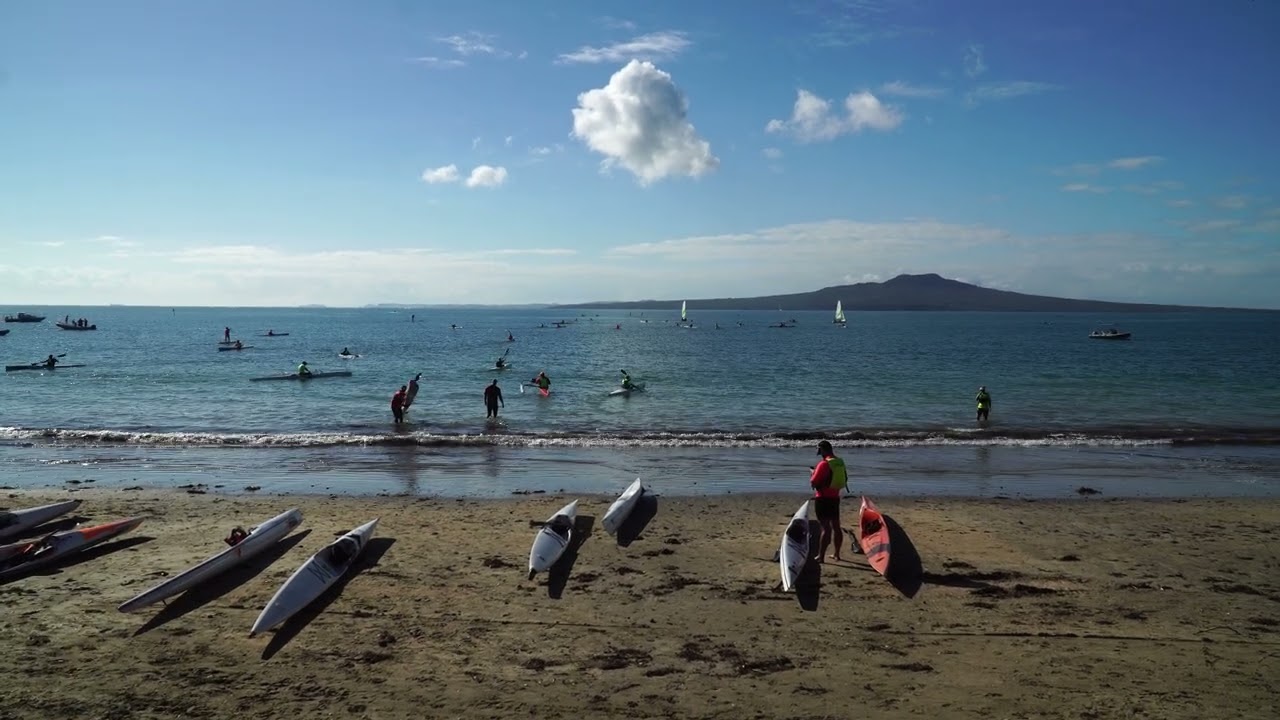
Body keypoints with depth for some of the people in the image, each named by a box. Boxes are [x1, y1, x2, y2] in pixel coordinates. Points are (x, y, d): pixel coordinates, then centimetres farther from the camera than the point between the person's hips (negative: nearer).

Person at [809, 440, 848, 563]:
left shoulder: (824, 464, -18)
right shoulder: (840, 462, 6)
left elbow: (813, 483, -16)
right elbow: (845, 480, 19)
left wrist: (813, 474, 3)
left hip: (823, 499, -7)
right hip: (835, 498, 7)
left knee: (826, 527, -9)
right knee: (836, 526, 14)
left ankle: (820, 556, -5)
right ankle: (836, 554, 23)